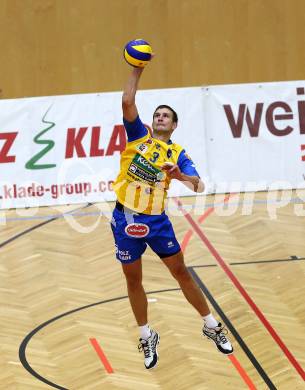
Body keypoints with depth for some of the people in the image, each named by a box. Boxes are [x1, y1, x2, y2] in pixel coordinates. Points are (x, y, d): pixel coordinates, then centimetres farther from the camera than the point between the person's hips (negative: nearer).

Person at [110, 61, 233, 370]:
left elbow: (198, 184, -10)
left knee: (181, 272, 8)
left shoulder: (177, 153, 3)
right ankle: (146, 337, 24)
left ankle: (211, 326, 22)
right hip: (125, 218, 0)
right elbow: (127, 102, -11)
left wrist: (180, 175, -30)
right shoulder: (139, 135, 3)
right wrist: (137, 70, -12)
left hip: (156, 220, 0)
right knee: (133, 281, 8)